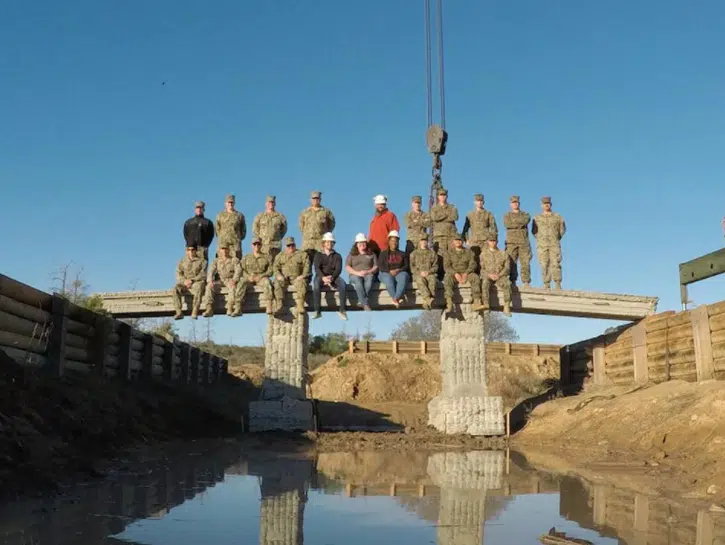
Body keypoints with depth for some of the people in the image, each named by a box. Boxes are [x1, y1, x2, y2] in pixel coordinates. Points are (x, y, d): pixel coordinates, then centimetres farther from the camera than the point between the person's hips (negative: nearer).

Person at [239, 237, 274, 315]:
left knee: (267, 282, -37)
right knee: (241, 282, -32)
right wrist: (248, 276, -11)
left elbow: (270, 271, 4)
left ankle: (269, 308, -50)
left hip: (261, 278, -1)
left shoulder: (267, 257, 13)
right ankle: (238, 307, -43)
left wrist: (260, 276, -14)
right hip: (249, 278, 2)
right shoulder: (246, 258, 19)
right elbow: (241, 270, 10)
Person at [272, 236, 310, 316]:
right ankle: (279, 305, -42)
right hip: (284, 278, 2)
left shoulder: (302, 254, 16)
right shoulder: (279, 256, 21)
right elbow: (276, 267, 9)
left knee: (301, 283, -35)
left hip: (297, 278, -2)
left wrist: (303, 275, -14)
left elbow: (306, 265, 4)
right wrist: (278, 275, -12)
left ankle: (300, 306, -48)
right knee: (278, 283, -31)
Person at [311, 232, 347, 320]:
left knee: (343, 285, -32)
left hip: (333, 276, 1)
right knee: (316, 286, -36)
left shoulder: (337, 256, 15)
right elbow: (316, 268, -3)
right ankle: (317, 311, -36)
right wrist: (323, 277, -23)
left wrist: (332, 277, -21)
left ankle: (342, 310, -29)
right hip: (321, 276, -1)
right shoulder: (318, 255, 13)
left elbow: (338, 269, 0)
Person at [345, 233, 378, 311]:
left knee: (369, 278, -38)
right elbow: (347, 267, 6)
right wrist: (357, 273, -11)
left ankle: (361, 300, -40)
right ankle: (366, 304, -43)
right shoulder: (351, 254, 17)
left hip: (368, 274, 0)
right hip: (355, 275, 0)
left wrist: (368, 272, -11)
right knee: (358, 282, -37)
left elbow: (376, 266, 10)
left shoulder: (372, 254, 19)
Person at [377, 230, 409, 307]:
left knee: (403, 279, -37)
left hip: (400, 272, 1)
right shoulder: (383, 253, 17)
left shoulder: (403, 254, 22)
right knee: (389, 280, -39)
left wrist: (398, 270, -11)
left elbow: (406, 266, 10)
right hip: (386, 273, -1)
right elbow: (380, 266, 4)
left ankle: (396, 299, -48)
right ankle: (398, 299, -40)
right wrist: (390, 271, -13)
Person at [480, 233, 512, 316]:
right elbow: (481, 268, 7)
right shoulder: (483, 254, 15)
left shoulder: (503, 254, 15)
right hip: (487, 277, 0)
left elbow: (507, 268, 6)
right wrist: (489, 275, -12)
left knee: (507, 283, -34)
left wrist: (499, 275, -12)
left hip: (500, 277, 0)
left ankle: (507, 307, -36)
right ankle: (485, 305, -45)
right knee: (485, 283, -37)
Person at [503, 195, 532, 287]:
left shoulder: (525, 214, 18)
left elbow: (526, 220, -8)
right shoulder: (507, 215, 16)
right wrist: (520, 224, -7)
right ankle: (512, 282, -9)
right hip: (511, 242, 0)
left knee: (525, 262, -7)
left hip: (524, 242, 0)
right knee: (511, 262, -8)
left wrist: (515, 220, -6)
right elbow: (507, 224, -7)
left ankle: (526, 282, -9)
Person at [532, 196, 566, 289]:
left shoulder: (557, 217, 8)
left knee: (556, 264, -11)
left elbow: (562, 229, 16)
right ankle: (547, 286, -2)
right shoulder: (537, 218, 9)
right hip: (542, 246, 1)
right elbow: (534, 231, 14)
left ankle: (558, 285, -14)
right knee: (544, 265, -4)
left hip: (554, 245, -1)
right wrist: (540, 240, 6)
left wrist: (556, 238, 8)